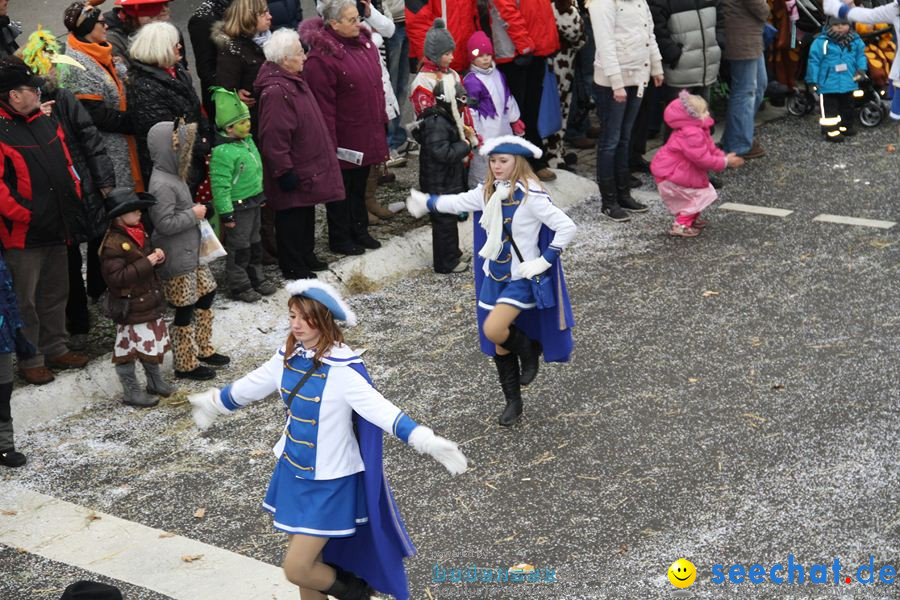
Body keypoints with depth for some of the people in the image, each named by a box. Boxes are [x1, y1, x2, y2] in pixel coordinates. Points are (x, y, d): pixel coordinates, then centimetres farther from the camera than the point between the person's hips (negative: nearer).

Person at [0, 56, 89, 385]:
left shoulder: (46, 123, 9)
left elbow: (67, 167, 17)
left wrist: (75, 205, 9)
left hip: (57, 230, 8)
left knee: (56, 294, 19)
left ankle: (56, 348, 33)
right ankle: (30, 361, 16)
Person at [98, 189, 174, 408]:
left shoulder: (138, 233, 7)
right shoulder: (112, 243, -21)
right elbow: (116, 277, -27)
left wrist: (157, 256, -1)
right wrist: (147, 262, -27)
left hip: (149, 301, 9)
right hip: (129, 307, -9)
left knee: (155, 343, 19)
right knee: (129, 348, 2)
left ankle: (156, 381, 36)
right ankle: (131, 392, 14)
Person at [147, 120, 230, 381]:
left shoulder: (174, 177, 9)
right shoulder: (162, 185, -23)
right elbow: (164, 223, -27)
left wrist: (194, 213, 7)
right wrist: (194, 214, -18)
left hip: (191, 252, 10)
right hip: (176, 261, -10)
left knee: (207, 293, 20)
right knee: (185, 311, 0)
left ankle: (203, 349, 34)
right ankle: (185, 365, 14)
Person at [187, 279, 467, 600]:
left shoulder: (342, 368, -23)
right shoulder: (287, 357, -2)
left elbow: (379, 409, -33)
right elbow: (247, 388, 16)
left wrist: (427, 441, -46)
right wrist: (211, 403, 31)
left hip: (329, 483, -6)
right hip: (293, 473, 6)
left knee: (297, 569, -6)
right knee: (308, 559, 16)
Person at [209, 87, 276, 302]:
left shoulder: (247, 141, 6)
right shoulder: (222, 152, -25)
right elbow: (220, 186, -24)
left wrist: (260, 196, 25)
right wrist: (225, 213, -23)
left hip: (253, 202, 9)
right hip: (237, 207, -9)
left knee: (254, 242, 21)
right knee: (239, 247, 2)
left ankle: (256, 278, 35)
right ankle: (239, 286, 15)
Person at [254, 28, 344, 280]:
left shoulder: (294, 79, 6)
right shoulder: (276, 91, -27)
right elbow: (274, 138, -27)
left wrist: (328, 145, 24)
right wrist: (284, 171, -23)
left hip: (308, 166, 10)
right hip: (294, 173, -10)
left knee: (307, 213, 22)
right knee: (292, 218, 5)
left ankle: (306, 256, 37)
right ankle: (292, 266, 18)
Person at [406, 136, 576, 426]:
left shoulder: (531, 196, -19)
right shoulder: (488, 192, 2)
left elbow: (566, 227, -20)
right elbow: (458, 202, 20)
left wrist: (544, 261, -19)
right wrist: (426, 202, 28)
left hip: (522, 279, -6)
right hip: (494, 277, 6)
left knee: (493, 330, -23)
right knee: (499, 347, 10)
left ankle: (530, 351, 9)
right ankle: (513, 402, 28)